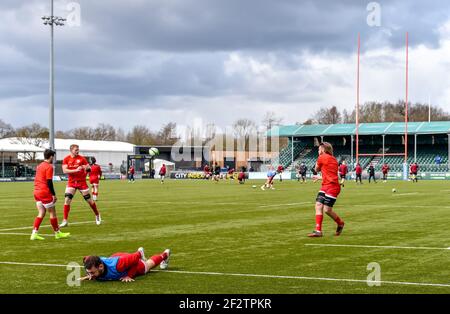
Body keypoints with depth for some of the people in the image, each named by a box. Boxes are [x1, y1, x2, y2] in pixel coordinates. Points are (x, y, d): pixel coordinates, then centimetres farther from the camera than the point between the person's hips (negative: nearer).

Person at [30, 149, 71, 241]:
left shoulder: (39, 166, 15)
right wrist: (54, 194, -12)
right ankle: (57, 233, 13)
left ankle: (34, 233, 0)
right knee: (52, 212, 4)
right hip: (45, 193, -8)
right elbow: (49, 182, -17)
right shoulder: (49, 167, -12)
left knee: (41, 213, 9)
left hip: (37, 192, 8)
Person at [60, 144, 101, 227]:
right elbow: (64, 170, -13)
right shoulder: (66, 159, -3)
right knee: (67, 200, -11)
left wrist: (86, 168, -26)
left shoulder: (81, 158, -4)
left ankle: (97, 216, 28)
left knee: (89, 200, 6)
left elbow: (89, 169, -1)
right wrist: (76, 170, -24)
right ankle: (65, 221, -5)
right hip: (71, 182, 1)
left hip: (82, 182, 0)